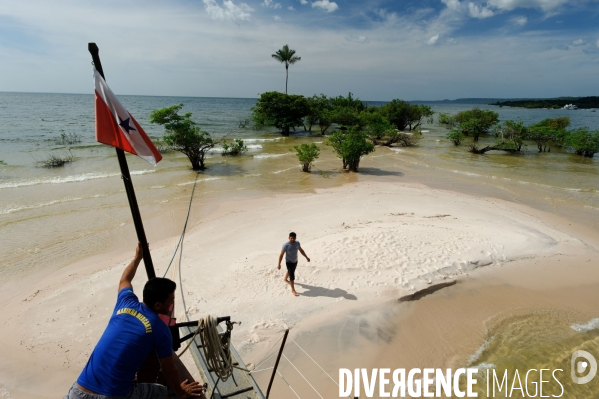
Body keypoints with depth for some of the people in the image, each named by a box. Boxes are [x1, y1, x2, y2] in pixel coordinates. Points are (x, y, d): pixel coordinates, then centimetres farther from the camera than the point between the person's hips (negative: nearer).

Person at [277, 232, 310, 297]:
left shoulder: (297, 243, -12)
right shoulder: (286, 245, -27)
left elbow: (301, 250, 5)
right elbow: (281, 255, -20)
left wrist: (306, 257, 8)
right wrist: (279, 264, -18)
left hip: (295, 261, 6)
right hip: (289, 262, -6)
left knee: (290, 271, 29)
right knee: (292, 276, -5)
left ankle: (285, 279, 59)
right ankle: (293, 290, 7)